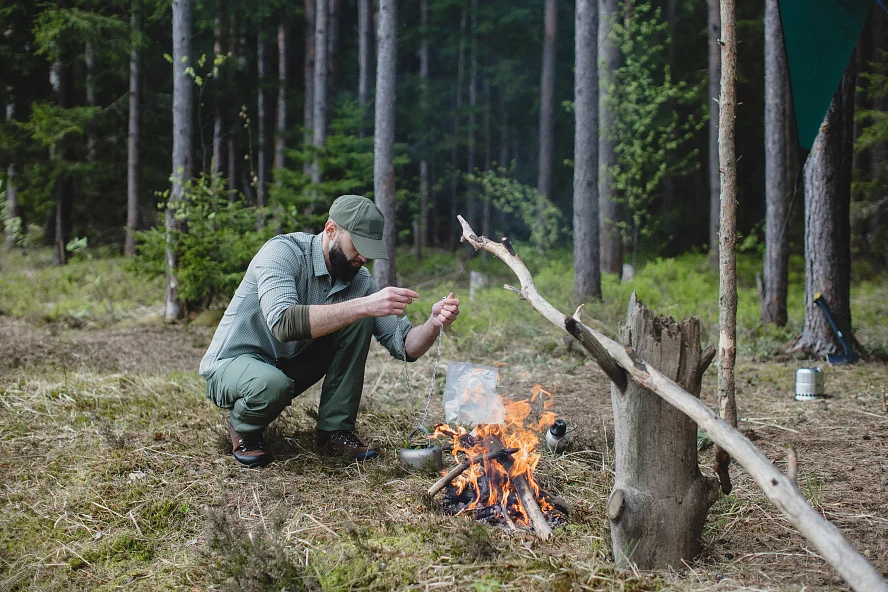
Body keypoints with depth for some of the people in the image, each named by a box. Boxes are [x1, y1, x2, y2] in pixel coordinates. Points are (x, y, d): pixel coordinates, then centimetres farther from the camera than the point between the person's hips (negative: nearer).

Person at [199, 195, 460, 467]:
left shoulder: (360, 279, -6)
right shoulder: (283, 251, -24)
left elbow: (404, 346, -9)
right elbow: (283, 323, -42)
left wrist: (434, 323, -32)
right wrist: (364, 306, -47)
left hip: (290, 367, 6)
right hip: (232, 363, -6)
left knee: (359, 319, -12)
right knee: (272, 384, -40)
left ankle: (335, 430, -6)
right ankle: (243, 427, -3)